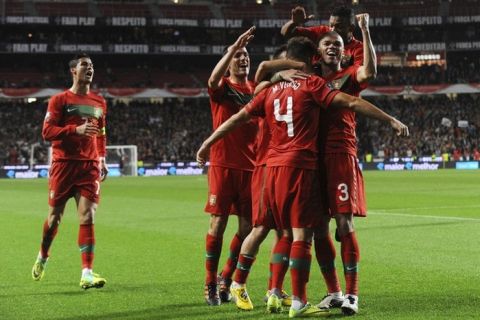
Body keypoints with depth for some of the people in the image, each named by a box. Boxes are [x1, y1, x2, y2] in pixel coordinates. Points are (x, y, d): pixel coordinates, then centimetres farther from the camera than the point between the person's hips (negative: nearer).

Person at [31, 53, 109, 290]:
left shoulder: (99, 102, 14)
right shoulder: (59, 100, 0)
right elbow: (47, 132, -9)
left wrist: (102, 159, 13)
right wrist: (76, 130, -21)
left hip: (90, 166, 3)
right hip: (63, 164, -2)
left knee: (87, 217, -9)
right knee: (55, 216, 7)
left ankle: (87, 274, -12)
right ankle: (42, 257, 34)